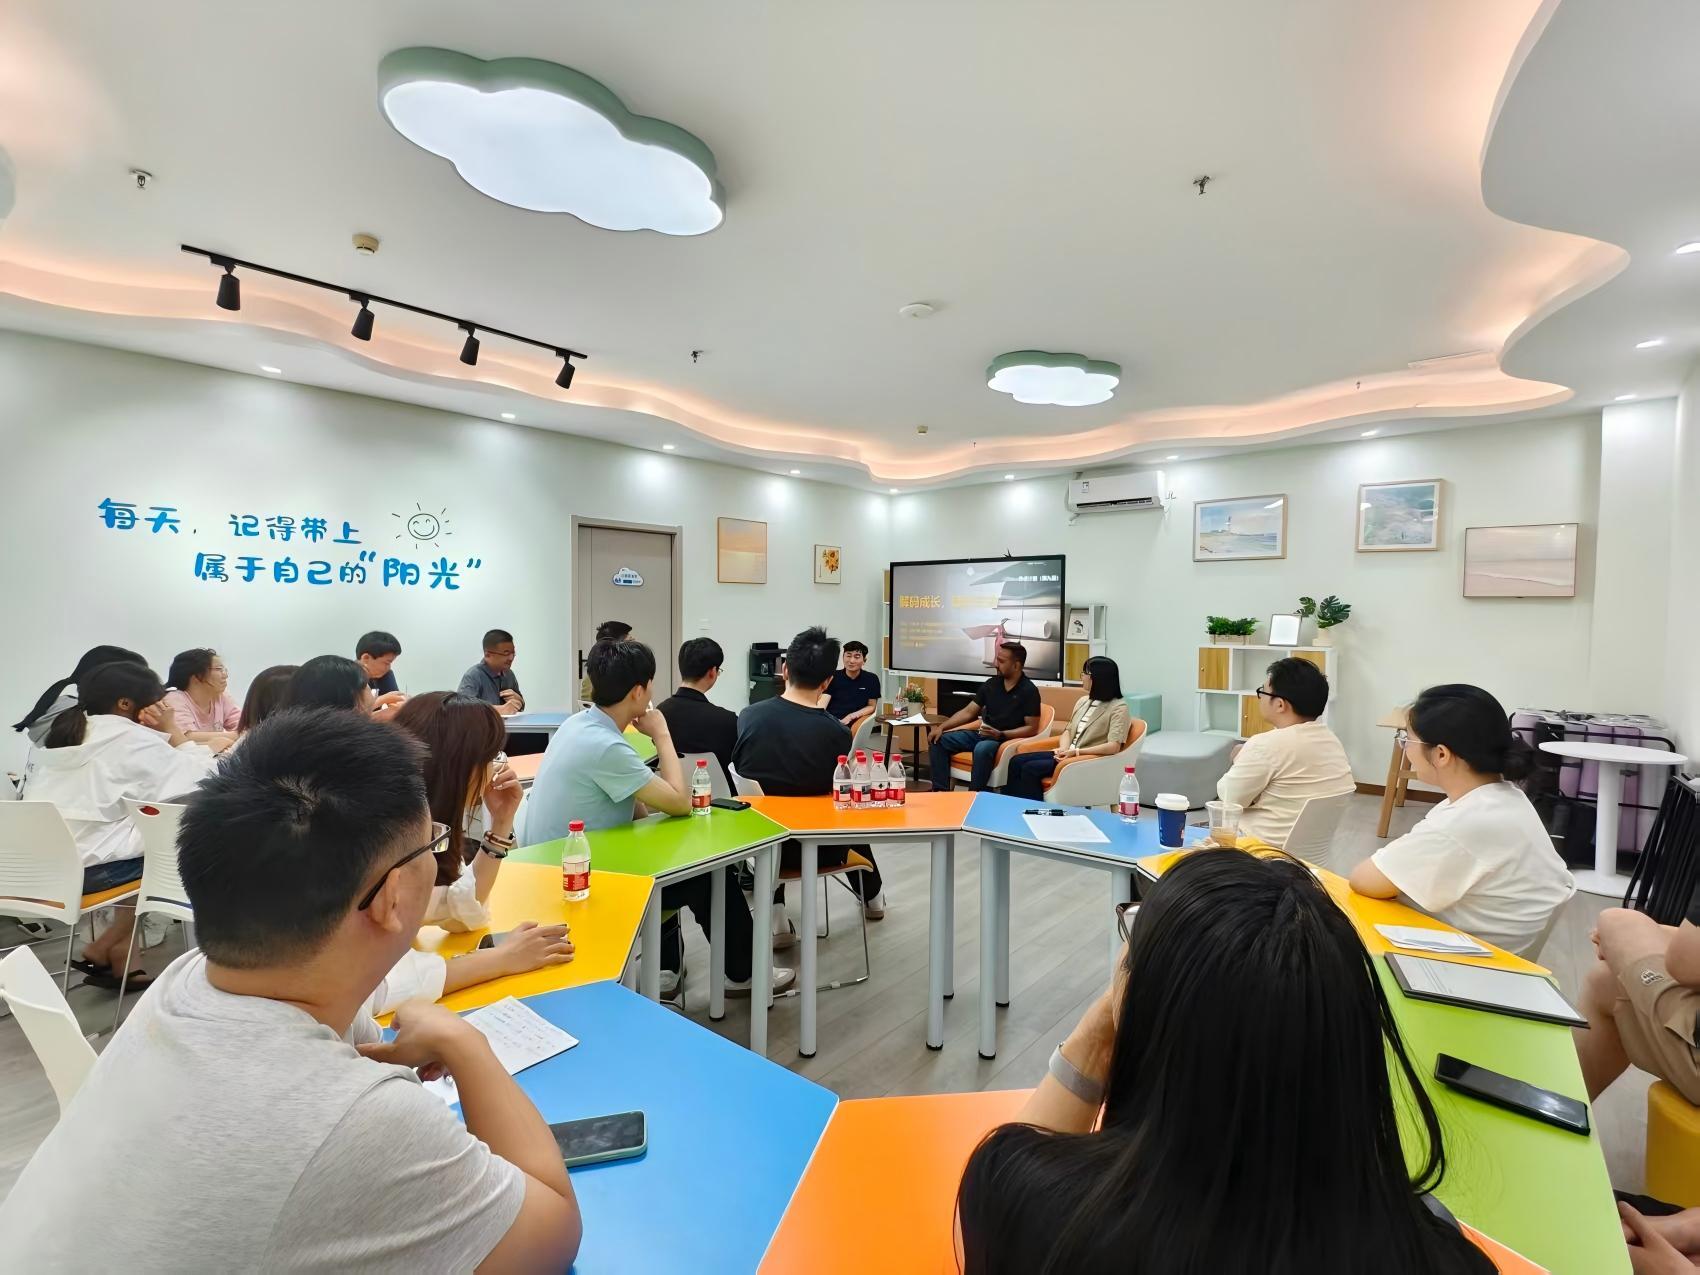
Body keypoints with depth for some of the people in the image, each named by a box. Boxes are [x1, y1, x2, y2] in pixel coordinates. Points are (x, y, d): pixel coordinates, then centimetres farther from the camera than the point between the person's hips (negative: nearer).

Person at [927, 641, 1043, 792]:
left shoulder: (1028, 691, -7)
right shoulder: (991, 683, 9)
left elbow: (1031, 728, -10)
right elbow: (968, 712, 10)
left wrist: (1000, 734, -22)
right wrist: (942, 727, -3)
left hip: (1006, 738, -6)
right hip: (981, 734, 7)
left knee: (982, 749, -39)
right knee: (938, 740, -9)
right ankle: (940, 790, -14)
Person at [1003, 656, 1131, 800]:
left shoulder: (1119, 707, -8)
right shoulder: (1083, 701, 15)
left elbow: (1113, 747, -19)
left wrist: (1076, 752, -23)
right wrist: (1063, 748, -5)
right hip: (1068, 754, 8)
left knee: (1030, 768, -24)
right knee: (1017, 761, -10)